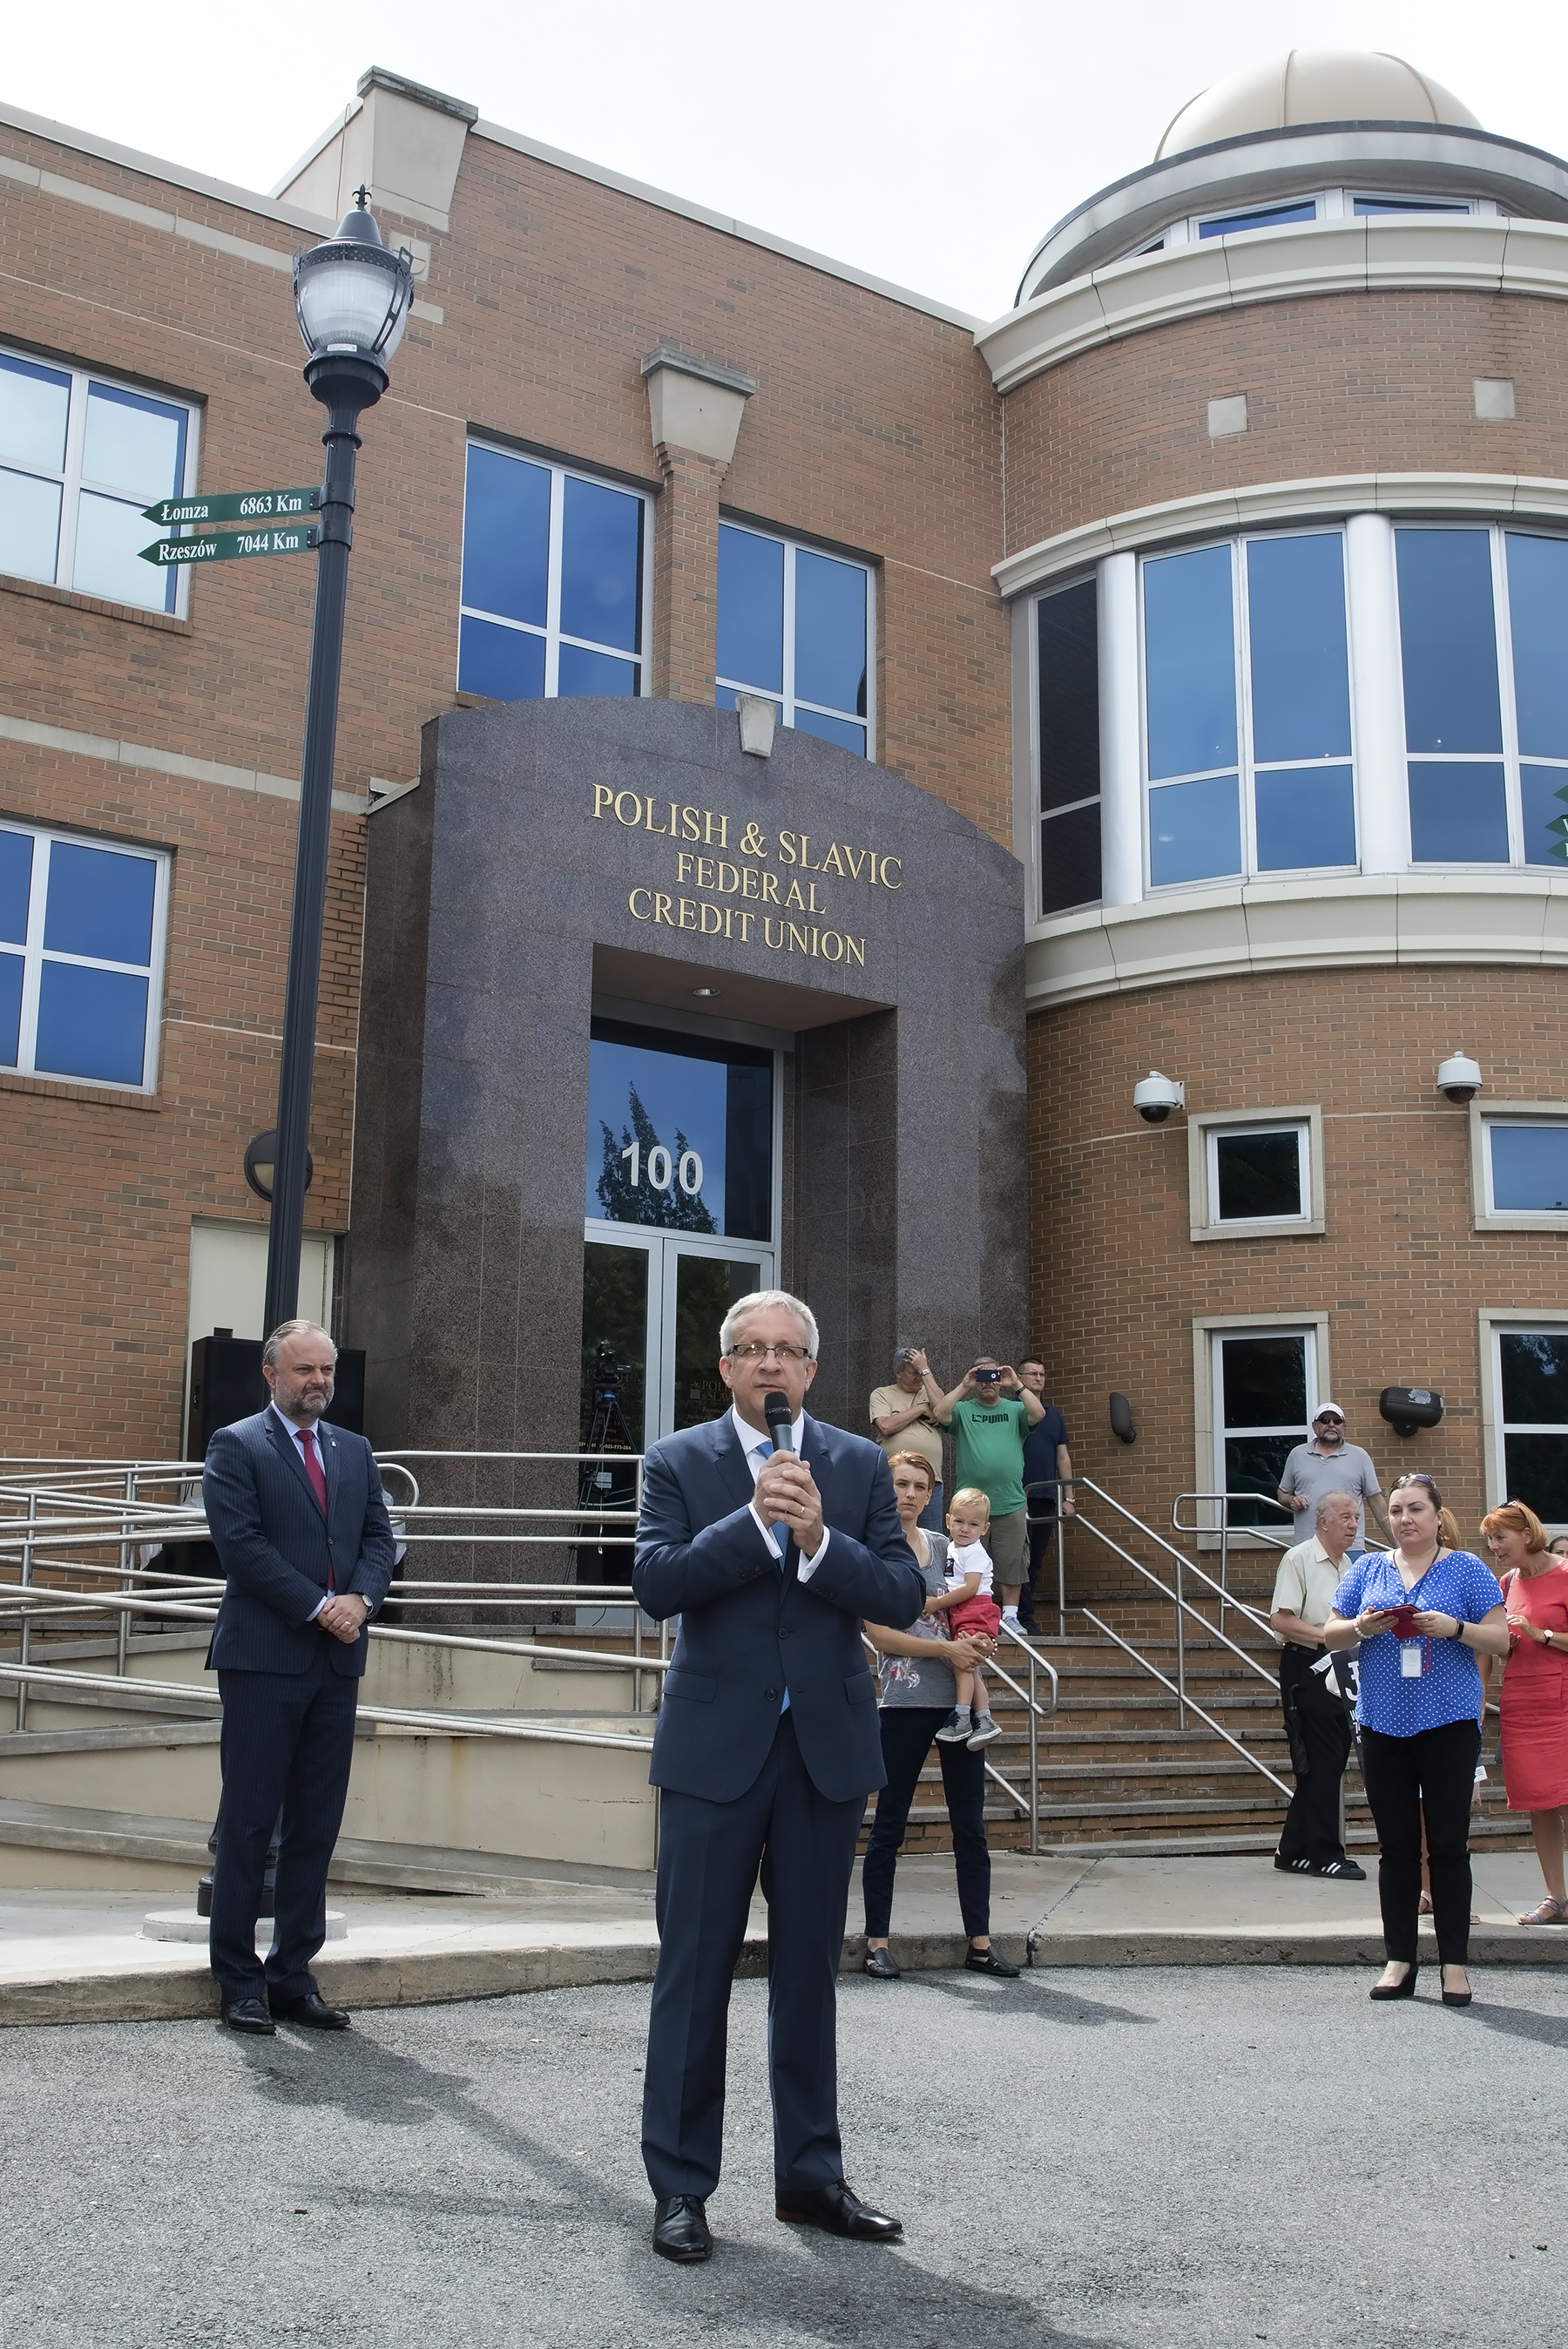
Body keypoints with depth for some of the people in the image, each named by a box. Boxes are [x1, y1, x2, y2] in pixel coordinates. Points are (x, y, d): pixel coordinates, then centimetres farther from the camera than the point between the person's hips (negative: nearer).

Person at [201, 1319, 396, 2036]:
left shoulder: (354, 1451, 16)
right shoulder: (235, 1446, -1)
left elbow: (379, 1536, 11)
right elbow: (240, 1543, -11)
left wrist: (360, 1597, -8)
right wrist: (318, 1607, -15)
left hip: (337, 1661, 5)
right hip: (264, 1658, -5)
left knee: (317, 1825, 7)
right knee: (249, 1822, 0)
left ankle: (293, 1975, 14)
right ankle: (238, 1982, 9)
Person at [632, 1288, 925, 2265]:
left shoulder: (860, 1464, 5)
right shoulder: (679, 1461, 0)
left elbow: (904, 1594, -4)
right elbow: (657, 1583, -13)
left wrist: (820, 1540, -19)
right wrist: (755, 1520, -22)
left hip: (827, 1744, 2)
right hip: (717, 1744, -2)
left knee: (810, 1967, 13)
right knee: (695, 1966, 3)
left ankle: (811, 2172, 26)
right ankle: (681, 2185, 15)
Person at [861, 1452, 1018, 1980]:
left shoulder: (942, 1545, 12)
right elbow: (880, 1635, -9)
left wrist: (976, 1642, -1)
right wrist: (947, 1649, -15)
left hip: (958, 1699, 5)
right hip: (906, 1703, -5)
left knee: (970, 1824, 6)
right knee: (889, 1826, 3)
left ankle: (979, 1943, 12)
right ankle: (877, 1942, 11)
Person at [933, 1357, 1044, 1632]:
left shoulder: (1015, 1409, 9)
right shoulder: (963, 1410, 6)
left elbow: (1038, 1414, -9)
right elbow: (940, 1415, -12)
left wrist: (1017, 1386, -12)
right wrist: (963, 1387, -12)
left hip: (1010, 1504, 1)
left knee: (1012, 1564, 4)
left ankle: (1010, 1615, 12)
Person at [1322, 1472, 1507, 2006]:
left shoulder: (1467, 1569, 2)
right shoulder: (1367, 1569, 10)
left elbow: (1501, 1640, -1)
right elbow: (1331, 1634, 10)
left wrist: (1453, 1628, -19)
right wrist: (1362, 1627, -11)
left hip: (1449, 1725, -3)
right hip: (1383, 1725, 3)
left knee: (1448, 1845, 0)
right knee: (1396, 1847, 7)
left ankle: (1455, 1963, 8)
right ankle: (1400, 1960, 13)